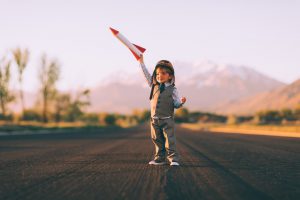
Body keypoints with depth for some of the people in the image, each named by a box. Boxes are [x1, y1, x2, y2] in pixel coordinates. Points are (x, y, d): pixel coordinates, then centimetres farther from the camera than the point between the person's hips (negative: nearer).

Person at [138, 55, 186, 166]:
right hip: (154, 119, 5)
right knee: (157, 140, 10)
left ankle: (173, 159, -4)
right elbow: (147, 75, 14)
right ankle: (159, 158, 19)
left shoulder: (172, 90, -3)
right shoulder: (154, 86, 9)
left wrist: (181, 101, -25)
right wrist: (141, 62, 15)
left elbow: (176, 104, -3)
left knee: (170, 140, -7)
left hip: (167, 120, -4)